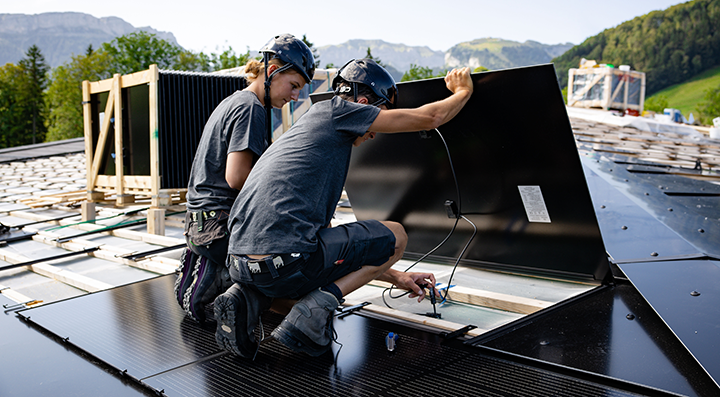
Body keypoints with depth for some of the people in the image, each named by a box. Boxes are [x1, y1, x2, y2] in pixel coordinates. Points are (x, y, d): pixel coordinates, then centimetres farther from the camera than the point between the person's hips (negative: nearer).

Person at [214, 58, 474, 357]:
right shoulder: (331, 110, 5)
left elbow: (330, 241, 32)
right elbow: (430, 117, 6)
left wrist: (396, 277, 32)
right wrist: (463, 92, 28)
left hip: (240, 263, 8)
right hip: (285, 261, -8)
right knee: (395, 236, 11)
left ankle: (248, 298, 11)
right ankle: (316, 307, -5)